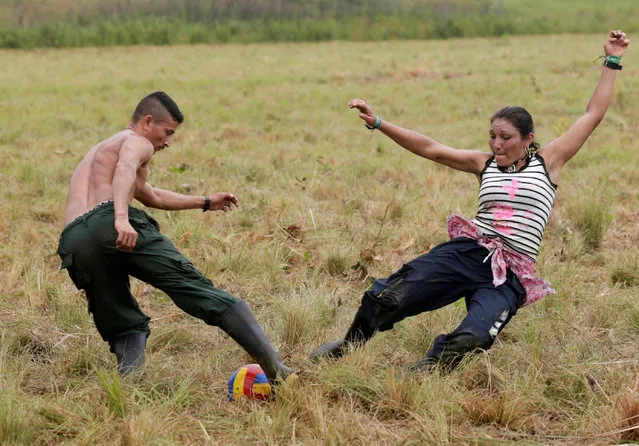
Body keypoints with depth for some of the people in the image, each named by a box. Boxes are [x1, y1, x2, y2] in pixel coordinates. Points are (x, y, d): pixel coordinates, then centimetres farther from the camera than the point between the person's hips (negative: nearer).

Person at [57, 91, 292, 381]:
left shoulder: (98, 153, 42)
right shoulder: (137, 142, 14)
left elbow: (152, 197, 54)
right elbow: (125, 169, -13)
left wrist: (205, 203, 62)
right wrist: (121, 218, -29)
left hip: (74, 244, 7)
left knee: (124, 328, 19)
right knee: (198, 290, -7)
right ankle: (275, 367, -16)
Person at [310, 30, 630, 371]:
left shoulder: (547, 162, 7)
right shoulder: (484, 163, 14)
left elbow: (593, 115, 7)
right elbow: (430, 149, 11)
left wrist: (612, 62, 7)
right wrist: (378, 123, 4)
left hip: (510, 276, -2)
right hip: (466, 253, 2)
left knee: (472, 338, -31)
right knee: (389, 297, -15)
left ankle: (427, 369, -3)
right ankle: (349, 344, 11)